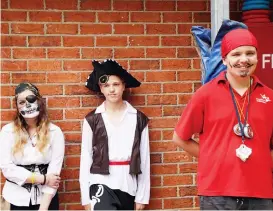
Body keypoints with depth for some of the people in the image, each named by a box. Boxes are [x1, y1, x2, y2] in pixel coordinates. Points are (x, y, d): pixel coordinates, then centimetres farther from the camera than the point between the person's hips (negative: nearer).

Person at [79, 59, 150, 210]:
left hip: (128, 186, 2)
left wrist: (142, 196, 4)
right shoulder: (92, 119, 2)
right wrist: (86, 197, 1)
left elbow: (144, 158, 6)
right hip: (102, 184, -2)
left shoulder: (139, 119, 5)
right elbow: (86, 158, 3)